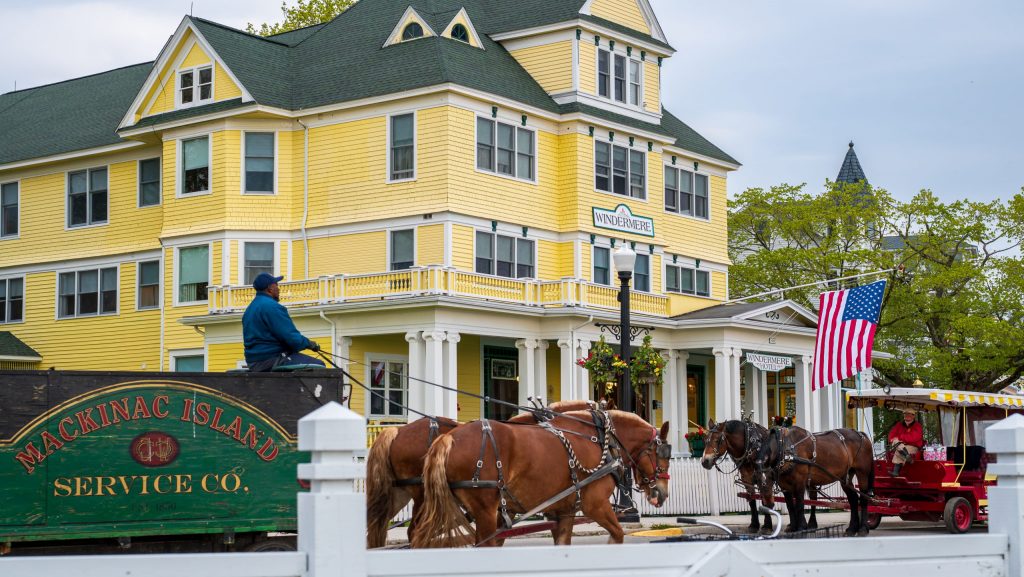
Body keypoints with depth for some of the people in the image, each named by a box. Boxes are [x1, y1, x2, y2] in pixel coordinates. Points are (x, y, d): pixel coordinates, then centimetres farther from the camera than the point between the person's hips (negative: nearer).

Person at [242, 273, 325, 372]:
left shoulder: (250, 309, 19)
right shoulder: (271, 306, -14)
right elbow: (291, 337, -17)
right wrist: (310, 344, 1)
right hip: (271, 360, -10)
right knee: (319, 365, -11)